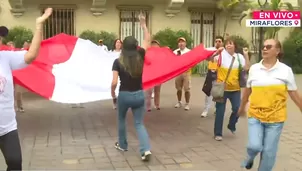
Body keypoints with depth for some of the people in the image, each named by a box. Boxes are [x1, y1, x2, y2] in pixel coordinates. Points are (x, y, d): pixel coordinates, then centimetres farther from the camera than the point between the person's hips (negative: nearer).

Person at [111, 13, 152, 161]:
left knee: (122, 120, 24)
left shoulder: (118, 62, -12)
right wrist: (143, 24, 16)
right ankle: (146, 150, -9)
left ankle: (122, 145, 38)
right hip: (139, 95, 2)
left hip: (124, 95, -2)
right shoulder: (140, 57, -5)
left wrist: (112, 93, 3)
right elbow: (147, 40, 10)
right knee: (139, 123, 9)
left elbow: (114, 82, -16)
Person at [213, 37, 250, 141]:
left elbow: (246, 68, -4)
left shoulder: (239, 57, 4)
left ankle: (231, 125, 32)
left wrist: (246, 55, -10)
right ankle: (218, 133, 13)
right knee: (220, 111, 2)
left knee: (237, 108, 4)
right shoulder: (221, 55, -6)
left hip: (235, 88, 3)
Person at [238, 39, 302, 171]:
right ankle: (250, 158, 25)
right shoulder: (254, 68, 2)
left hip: (275, 118, -1)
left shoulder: (286, 70, -4)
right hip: (255, 115, 1)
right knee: (254, 146, -10)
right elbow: (247, 90, 14)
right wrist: (242, 107, 24)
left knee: (269, 152, 4)